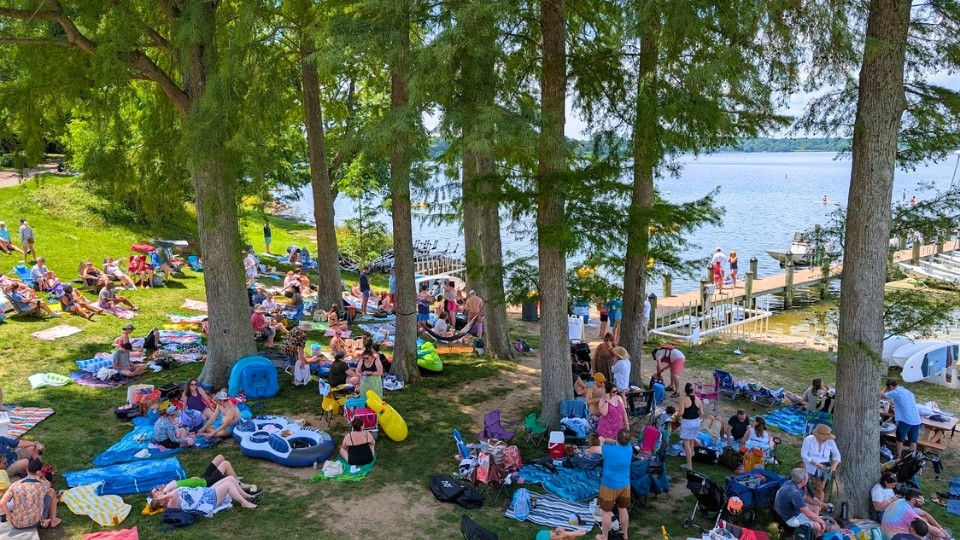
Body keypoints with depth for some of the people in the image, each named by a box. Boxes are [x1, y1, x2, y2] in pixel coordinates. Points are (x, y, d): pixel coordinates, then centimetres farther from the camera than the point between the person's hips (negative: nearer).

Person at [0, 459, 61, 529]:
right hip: (35, 523, -2)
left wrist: (10, 517, -5)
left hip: (17, 525, 2)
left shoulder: (15, 485, -9)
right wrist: (42, 476, 11)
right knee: (51, 491, 16)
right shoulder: (43, 485, -11)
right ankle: (53, 520, 22)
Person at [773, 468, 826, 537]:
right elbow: (809, 514, -31)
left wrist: (813, 500, -9)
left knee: (815, 507, 18)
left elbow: (804, 497, 11)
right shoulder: (794, 493, -35)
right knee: (818, 526, -11)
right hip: (791, 518, -10)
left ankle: (816, 534, 28)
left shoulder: (791, 483, -7)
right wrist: (821, 521, -14)